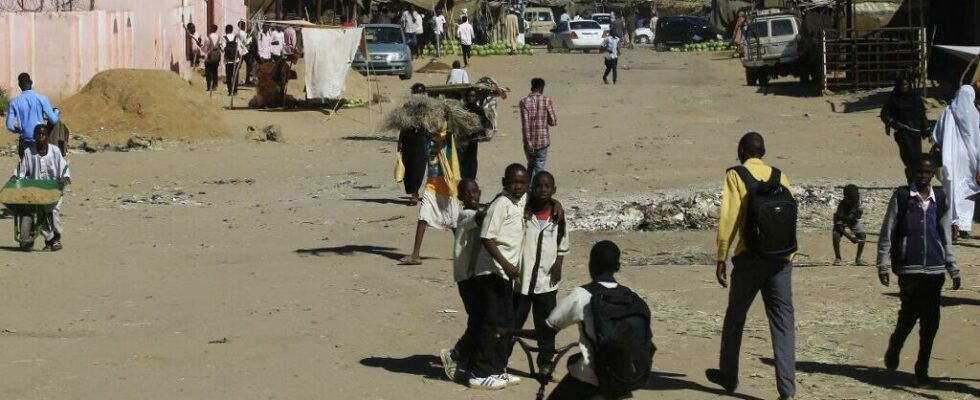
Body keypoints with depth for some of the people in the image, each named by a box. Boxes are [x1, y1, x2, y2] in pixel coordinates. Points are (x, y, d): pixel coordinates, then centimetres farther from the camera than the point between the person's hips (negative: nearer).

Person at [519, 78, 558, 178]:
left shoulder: (524, 102, -4)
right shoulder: (547, 101, -4)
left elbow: (525, 123, -11)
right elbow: (554, 122, -4)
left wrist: (528, 142, -12)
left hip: (530, 141, 1)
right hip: (543, 140, -1)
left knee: (531, 165, 19)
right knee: (539, 167, 2)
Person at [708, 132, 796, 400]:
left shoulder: (736, 176, 0)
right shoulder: (780, 176, 11)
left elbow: (729, 218, -7)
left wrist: (721, 258, -5)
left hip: (750, 257, -3)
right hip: (781, 258, 3)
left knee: (735, 317, 16)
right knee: (783, 321, 1)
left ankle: (728, 376, 29)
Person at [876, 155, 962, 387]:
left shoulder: (940, 199, 10)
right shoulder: (901, 196, 1)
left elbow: (946, 236, 15)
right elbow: (887, 232, 1)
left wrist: (953, 269, 13)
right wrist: (883, 264, -5)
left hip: (935, 269, 3)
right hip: (909, 268, -3)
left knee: (931, 321, 1)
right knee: (910, 313, -9)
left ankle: (922, 371, 11)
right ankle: (893, 349, 20)